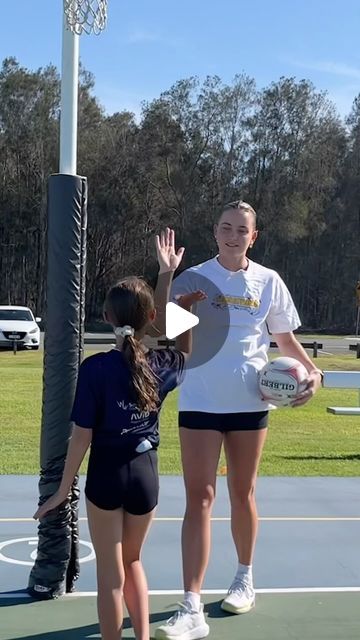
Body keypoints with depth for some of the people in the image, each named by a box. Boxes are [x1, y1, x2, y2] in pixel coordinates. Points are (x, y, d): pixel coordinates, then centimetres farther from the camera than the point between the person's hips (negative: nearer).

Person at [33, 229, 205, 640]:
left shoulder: (95, 368, -16)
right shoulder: (161, 364, -6)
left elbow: (82, 436, -14)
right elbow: (185, 351, 20)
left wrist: (63, 490, -5)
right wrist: (184, 308, 12)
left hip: (106, 475, -3)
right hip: (146, 473, 4)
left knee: (110, 572, 10)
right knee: (132, 562, 24)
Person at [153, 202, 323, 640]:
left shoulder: (269, 282, 3)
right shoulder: (194, 278, -2)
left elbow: (285, 338, 12)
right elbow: (163, 328, -8)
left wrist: (312, 372, -4)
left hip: (249, 403, 2)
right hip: (200, 402, -1)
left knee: (242, 493, 15)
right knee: (199, 498, -6)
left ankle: (244, 579, 36)